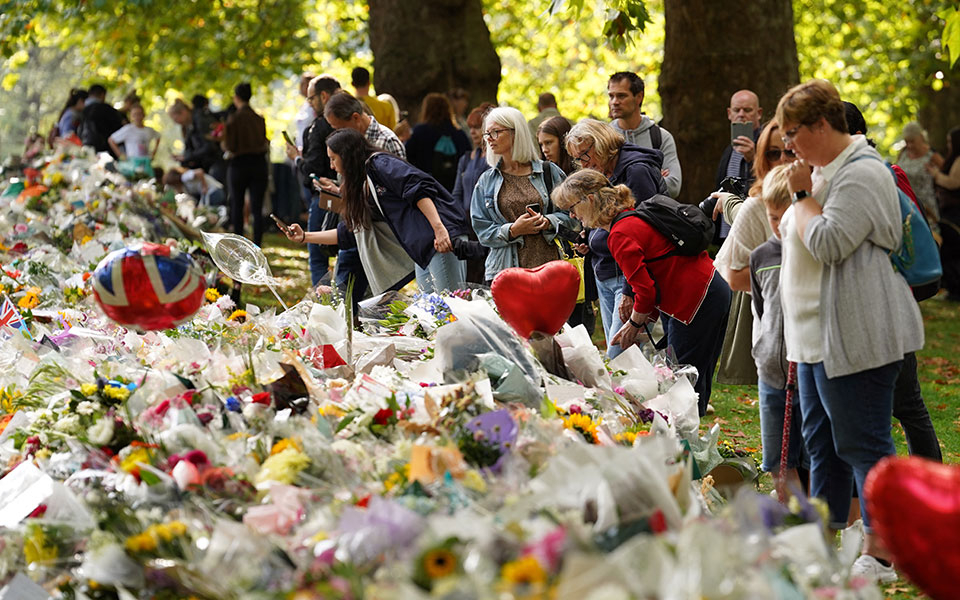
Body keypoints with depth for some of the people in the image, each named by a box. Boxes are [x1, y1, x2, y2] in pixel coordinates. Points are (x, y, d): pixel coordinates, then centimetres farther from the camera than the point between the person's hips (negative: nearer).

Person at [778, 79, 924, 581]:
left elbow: (828, 243, -23)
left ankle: (882, 554, -4)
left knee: (863, 444, -8)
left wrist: (803, 196, -12)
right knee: (822, 442, 15)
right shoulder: (826, 170, 17)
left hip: (855, 337, -11)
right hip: (818, 334, 11)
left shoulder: (862, 174, -15)